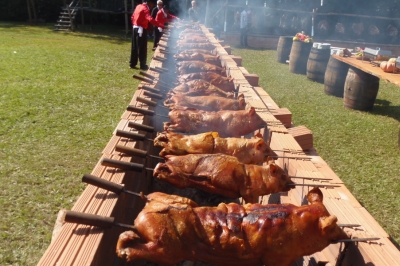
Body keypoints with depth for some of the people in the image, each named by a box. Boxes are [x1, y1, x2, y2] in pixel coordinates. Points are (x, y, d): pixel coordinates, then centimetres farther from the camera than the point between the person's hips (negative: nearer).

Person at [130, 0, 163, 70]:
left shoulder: (138, 6, 11)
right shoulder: (145, 9, -15)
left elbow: (132, 17, 18)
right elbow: (150, 19, -30)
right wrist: (161, 25, -36)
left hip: (135, 28, 8)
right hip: (141, 30, -8)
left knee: (134, 47, 14)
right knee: (142, 48, -3)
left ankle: (132, 64, 20)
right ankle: (143, 65, 1)